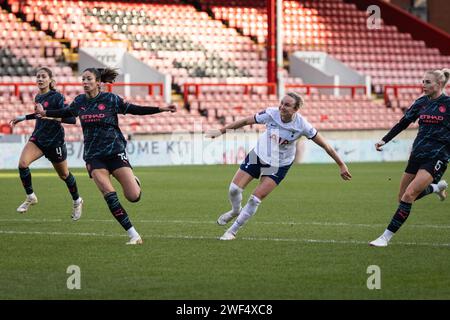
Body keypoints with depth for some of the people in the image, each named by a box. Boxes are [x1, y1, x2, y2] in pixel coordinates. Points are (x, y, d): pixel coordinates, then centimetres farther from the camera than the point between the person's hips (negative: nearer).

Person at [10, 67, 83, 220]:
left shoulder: (56, 97, -14)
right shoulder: (38, 97, 6)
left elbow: (71, 119, -22)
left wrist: (52, 116, -35)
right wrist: (23, 118, 25)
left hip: (54, 141, -5)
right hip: (38, 138, 5)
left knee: (64, 174, 12)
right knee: (22, 163, -20)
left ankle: (77, 201, 37)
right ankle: (30, 197, -2)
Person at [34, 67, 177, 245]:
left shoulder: (110, 99, -5)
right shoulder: (79, 101, 6)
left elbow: (134, 109, -1)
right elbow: (66, 112, 26)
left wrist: (161, 109, -8)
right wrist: (44, 113, 29)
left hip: (115, 151, -3)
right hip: (93, 156, 3)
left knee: (133, 197, -13)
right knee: (109, 196, -16)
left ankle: (134, 182, 27)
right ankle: (133, 235, -10)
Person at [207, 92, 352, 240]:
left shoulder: (302, 125, -24)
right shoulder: (271, 113, -21)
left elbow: (325, 145, -16)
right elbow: (245, 121, -7)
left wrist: (341, 165, -12)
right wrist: (221, 131, -6)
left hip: (279, 165, -2)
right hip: (259, 155, 2)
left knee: (255, 199, -11)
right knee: (234, 188, -3)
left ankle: (232, 231, 7)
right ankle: (235, 211, 34)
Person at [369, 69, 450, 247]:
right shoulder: (421, 103, 8)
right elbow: (403, 123, 13)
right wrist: (384, 140, 6)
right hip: (417, 154, 7)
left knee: (409, 195, -19)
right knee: (402, 198, 8)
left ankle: (386, 237, -12)